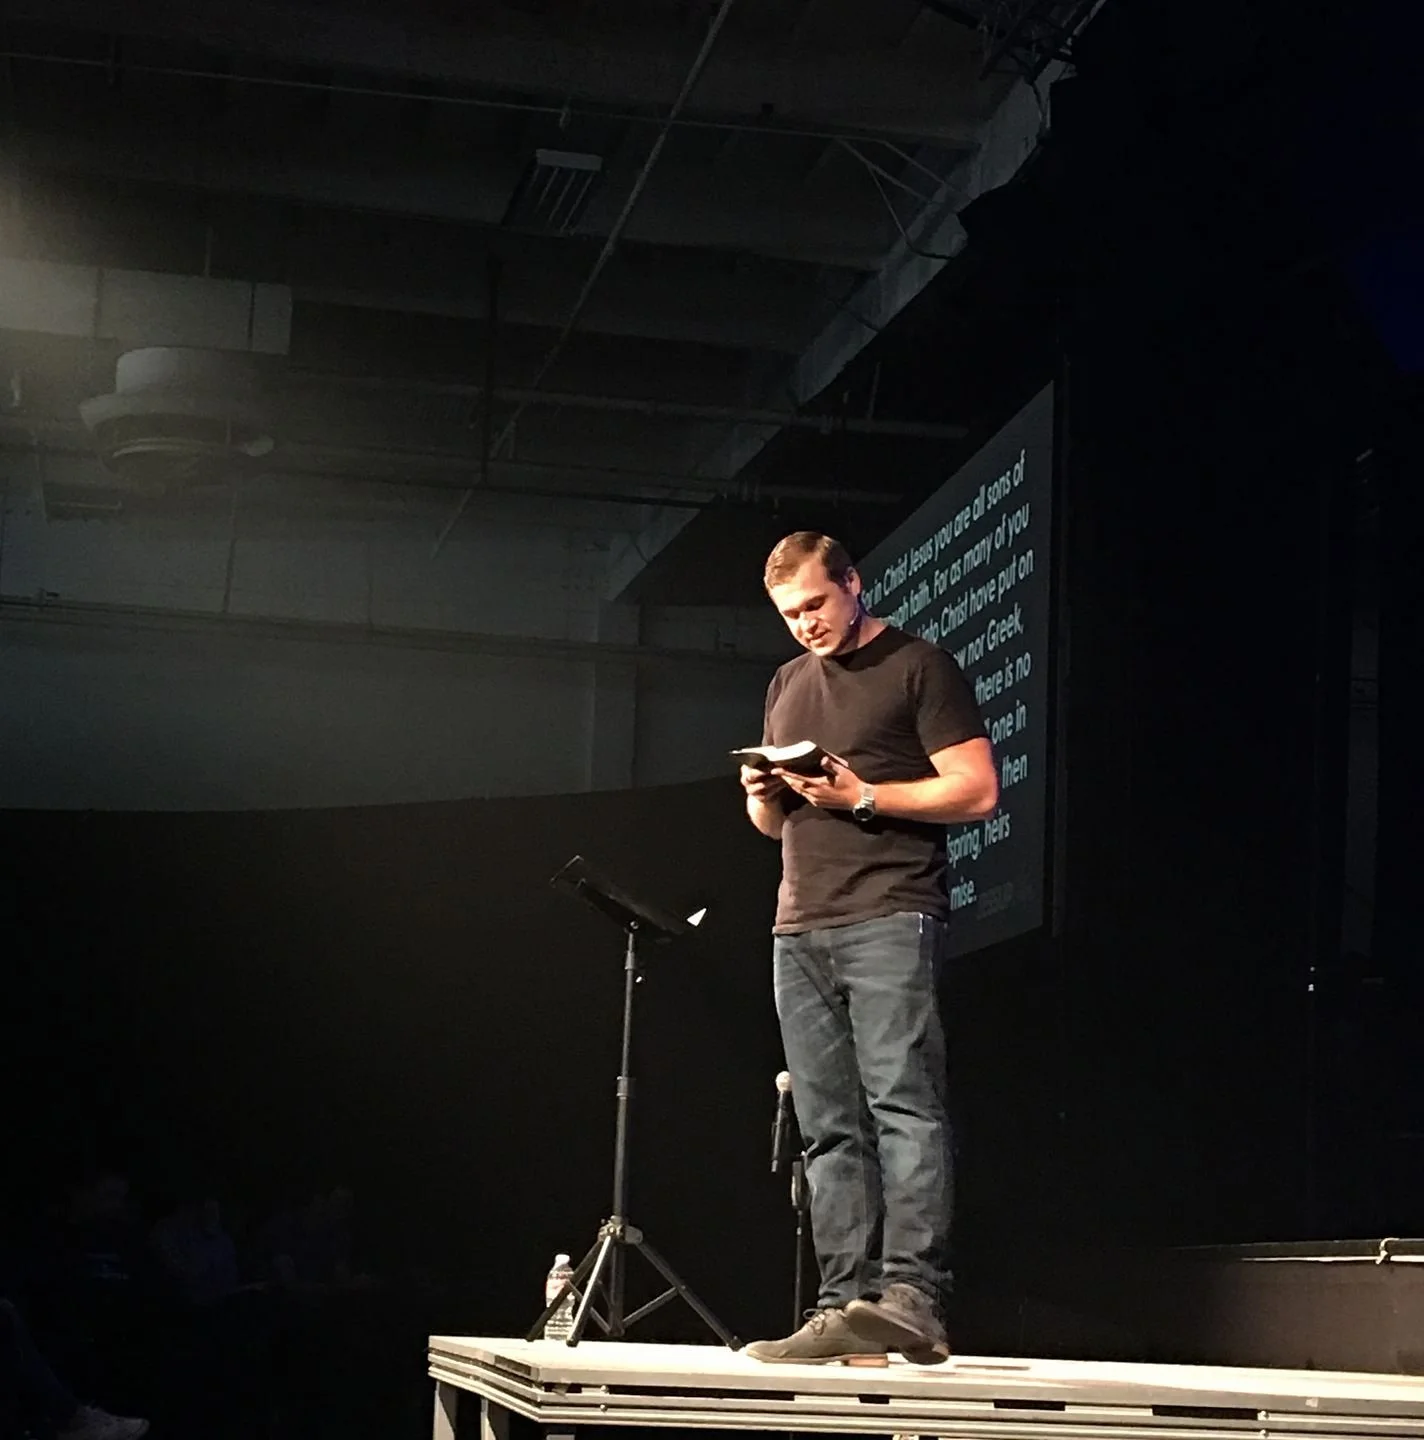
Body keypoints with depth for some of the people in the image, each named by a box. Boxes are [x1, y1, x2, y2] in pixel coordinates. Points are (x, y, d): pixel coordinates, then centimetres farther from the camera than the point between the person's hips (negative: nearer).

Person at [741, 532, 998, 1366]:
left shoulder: (919, 668, 3)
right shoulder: (788, 687, 24)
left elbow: (977, 792, -5)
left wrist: (864, 796, -13)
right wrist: (763, 796, 6)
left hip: (890, 920, -7)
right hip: (800, 931, 7)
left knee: (903, 1105, -15)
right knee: (829, 1130, 1)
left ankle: (912, 1298, -22)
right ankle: (846, 1307, -2)